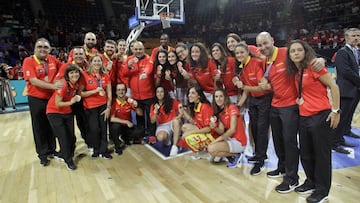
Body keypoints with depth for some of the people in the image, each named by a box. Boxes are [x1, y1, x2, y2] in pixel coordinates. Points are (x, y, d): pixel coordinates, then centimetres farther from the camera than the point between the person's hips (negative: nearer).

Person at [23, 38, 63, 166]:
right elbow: (33, 81, -22)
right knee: (39, 127, 8)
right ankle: (43, 154, 22)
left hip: (52, 98, 4)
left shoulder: (52, 60, 1)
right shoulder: (29, 61, -12)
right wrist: (52, 86, -30)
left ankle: (52, 150, 31)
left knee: (51, 126, 15)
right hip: (36, 100, -4)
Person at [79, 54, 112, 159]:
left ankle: (103, 150, 23)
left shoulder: (105, 75, 2)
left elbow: (109, 93, 5)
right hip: (90, 107, -3)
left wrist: (108, 107, 1)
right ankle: (96, 149, 27)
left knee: (103, 128, 6)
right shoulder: (85, 75, -8)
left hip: (103, 105, 3)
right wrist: (95, 91, -22)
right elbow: (81, 93, -12)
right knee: (94, 129, 3)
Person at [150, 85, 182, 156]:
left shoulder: (173, 102, 1)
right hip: (162, 126, 0)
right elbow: (152, 121, -3)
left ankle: (174, 146, -32)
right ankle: (167, 138, 5)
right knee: (160, 137, -34)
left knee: (176, 120, -37)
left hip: (174, 124, 0)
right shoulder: (153, 106, 3)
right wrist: (155, 111, -20)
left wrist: (180, 116, -21)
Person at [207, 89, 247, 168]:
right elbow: (222, 131, 1)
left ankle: (236, 155, -3)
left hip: (238, 141, -8)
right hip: (230, 139, 8)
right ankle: (232, 154, 7)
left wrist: (217, 140, -18)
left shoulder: (232, 108, -14)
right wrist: (214, 127, -21)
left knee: (211, 149, -21)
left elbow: (232, 129, -20)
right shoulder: (219, 112, 8)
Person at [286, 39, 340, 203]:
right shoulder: (296, 72, 11)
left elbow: (333, 86, -11)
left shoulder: (313, 65, -10)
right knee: (305, 153, 16)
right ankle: (311, 182, 35)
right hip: (303, 117, 8)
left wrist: (335, 110, -14)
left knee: (321, 154, 4)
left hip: (321, 116, -7)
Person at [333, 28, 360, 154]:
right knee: (342, 118, -4)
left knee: (347, 118, 14)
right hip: (346, 91, -9)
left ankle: (340, 139, 25)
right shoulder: (342, 52, -10)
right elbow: (347, 72, -18)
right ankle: (334, 143, 5)